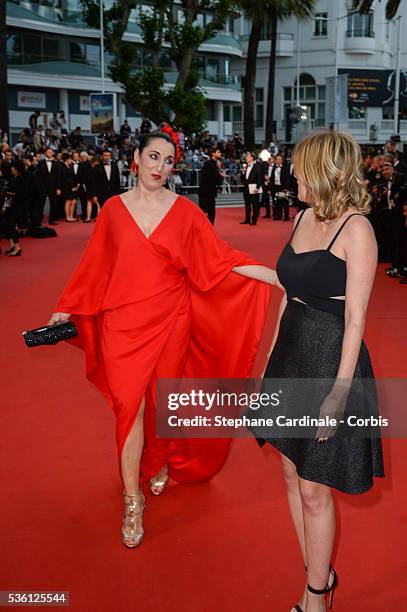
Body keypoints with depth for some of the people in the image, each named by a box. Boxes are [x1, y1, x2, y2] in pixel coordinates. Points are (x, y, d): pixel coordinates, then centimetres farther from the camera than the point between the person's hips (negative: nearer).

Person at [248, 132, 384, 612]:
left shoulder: (356, 229, -15)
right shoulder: (303, 217, 8)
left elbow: (355, 320, -17)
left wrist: (339, 391, -19)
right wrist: (273, 355, 16)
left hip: (329, 362, -8)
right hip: (291, 356, 8)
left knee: (314, 491, 3)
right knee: (292, 473, 17)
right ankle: (319, 573, 37)